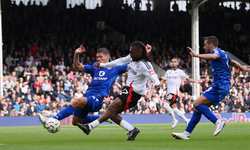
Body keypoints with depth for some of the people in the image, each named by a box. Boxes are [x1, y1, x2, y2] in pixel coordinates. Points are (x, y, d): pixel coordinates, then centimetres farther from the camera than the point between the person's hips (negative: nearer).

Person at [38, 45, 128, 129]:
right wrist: (76, 54, 5)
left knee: (76, 102, -34)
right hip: (87, 96, 8)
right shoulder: (95, 68, 22)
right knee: (76, 122, 14)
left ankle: (52, 120, -42)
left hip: (97, 99, -8)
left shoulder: (114, 68, 9)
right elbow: (77, 67, 19)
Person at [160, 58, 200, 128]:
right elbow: (163, 80, 21)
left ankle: (174, 120, -10)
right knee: (174, 109, 3)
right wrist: (159, 84, 0)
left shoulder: (180, 72, 2)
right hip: (169, 92, 6)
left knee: (166, 105, -22)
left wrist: (195, 81, -13)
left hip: (175, 92, -6)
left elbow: (188, 79, 4)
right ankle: (186, 120, 14)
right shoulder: (168, 72, 16)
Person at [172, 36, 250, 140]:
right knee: (198, 107, 8)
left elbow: (213, 56, -35)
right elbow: (233, 62, 38)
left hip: (219, 86, -10)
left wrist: (196, 55, -42)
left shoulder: (217, 51, -9)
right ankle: (187, 133, 8)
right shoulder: (222, 53, 22)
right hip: (222, 86, 10)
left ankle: (218, 122, -17)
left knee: (197, 104, -17)